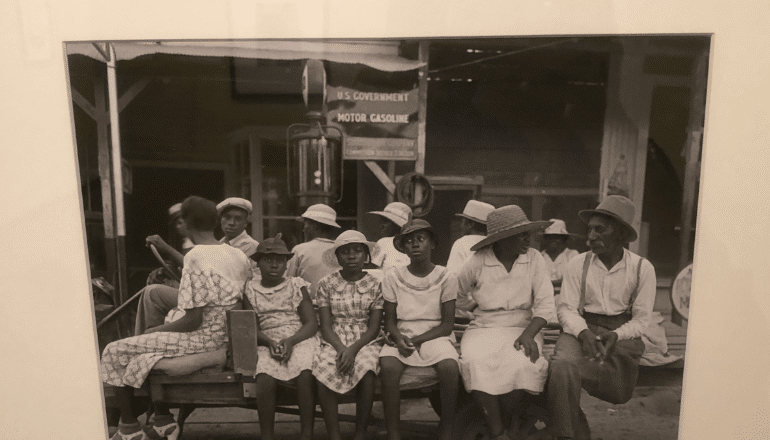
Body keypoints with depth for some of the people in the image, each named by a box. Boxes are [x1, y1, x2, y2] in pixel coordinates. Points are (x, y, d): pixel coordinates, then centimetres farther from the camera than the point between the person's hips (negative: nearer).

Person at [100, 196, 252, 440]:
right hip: (227, 338, 8)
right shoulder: (239, 255, 3)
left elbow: (193, 320, -21)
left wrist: (155, 330, -4)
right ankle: (163, 420, 28)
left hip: (202, 340, -8)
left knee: (115, 351, 7)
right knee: (145, 348, 28)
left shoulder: (195, 257, -19)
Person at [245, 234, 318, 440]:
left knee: (305, 374, -31)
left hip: (300, 340, -1)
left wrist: (291, 341, -15)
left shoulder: (297, 286, 9)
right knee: (264, 379, -30)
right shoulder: (251, 290, 13)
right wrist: (269, 342, -13)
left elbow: (311, 323, 3)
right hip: (268, 343, 1)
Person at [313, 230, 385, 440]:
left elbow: (373, 328, -1)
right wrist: (340, 349, -17)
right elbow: (326, 326, 2)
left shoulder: (375, 285, 4)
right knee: (324, 370, -31)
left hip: (365, 341, -1)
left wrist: (353, 350, -17)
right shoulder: (326, 284, 7)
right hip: (334, 341, 1)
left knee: (366, 370, -33)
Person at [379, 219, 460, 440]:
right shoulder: (393, 276, 2)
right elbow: (390, 322, 5)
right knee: (388, 366, -31)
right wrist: (399, 338, -17)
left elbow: (447, 325, -3)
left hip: (435, 336, -1)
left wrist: (416, 340, -14)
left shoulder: (445, 277, -1)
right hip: (402, 336, 1)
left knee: (450, 366, -31)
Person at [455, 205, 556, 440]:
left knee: (523, 362, -32)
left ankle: (506, 418, -2)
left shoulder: (533, 259, -1)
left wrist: (528, 334, -20)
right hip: (483, 328, -1)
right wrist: (478, 308, 7)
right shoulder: (478, 262, -5)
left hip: (522, 328, 1)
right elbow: (455, 294, 11)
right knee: (474, 362, -32)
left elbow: (545, 304, -6)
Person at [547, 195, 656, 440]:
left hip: (623, 334, -1)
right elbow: (566, 309, 0)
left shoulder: (642, 268, 3)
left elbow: (641, 319, 1)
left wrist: (616, 335, -18)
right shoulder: (577, 264, 5)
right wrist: (583, 333, -20)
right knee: (563, 365, -30)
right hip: (582, 330, 2)